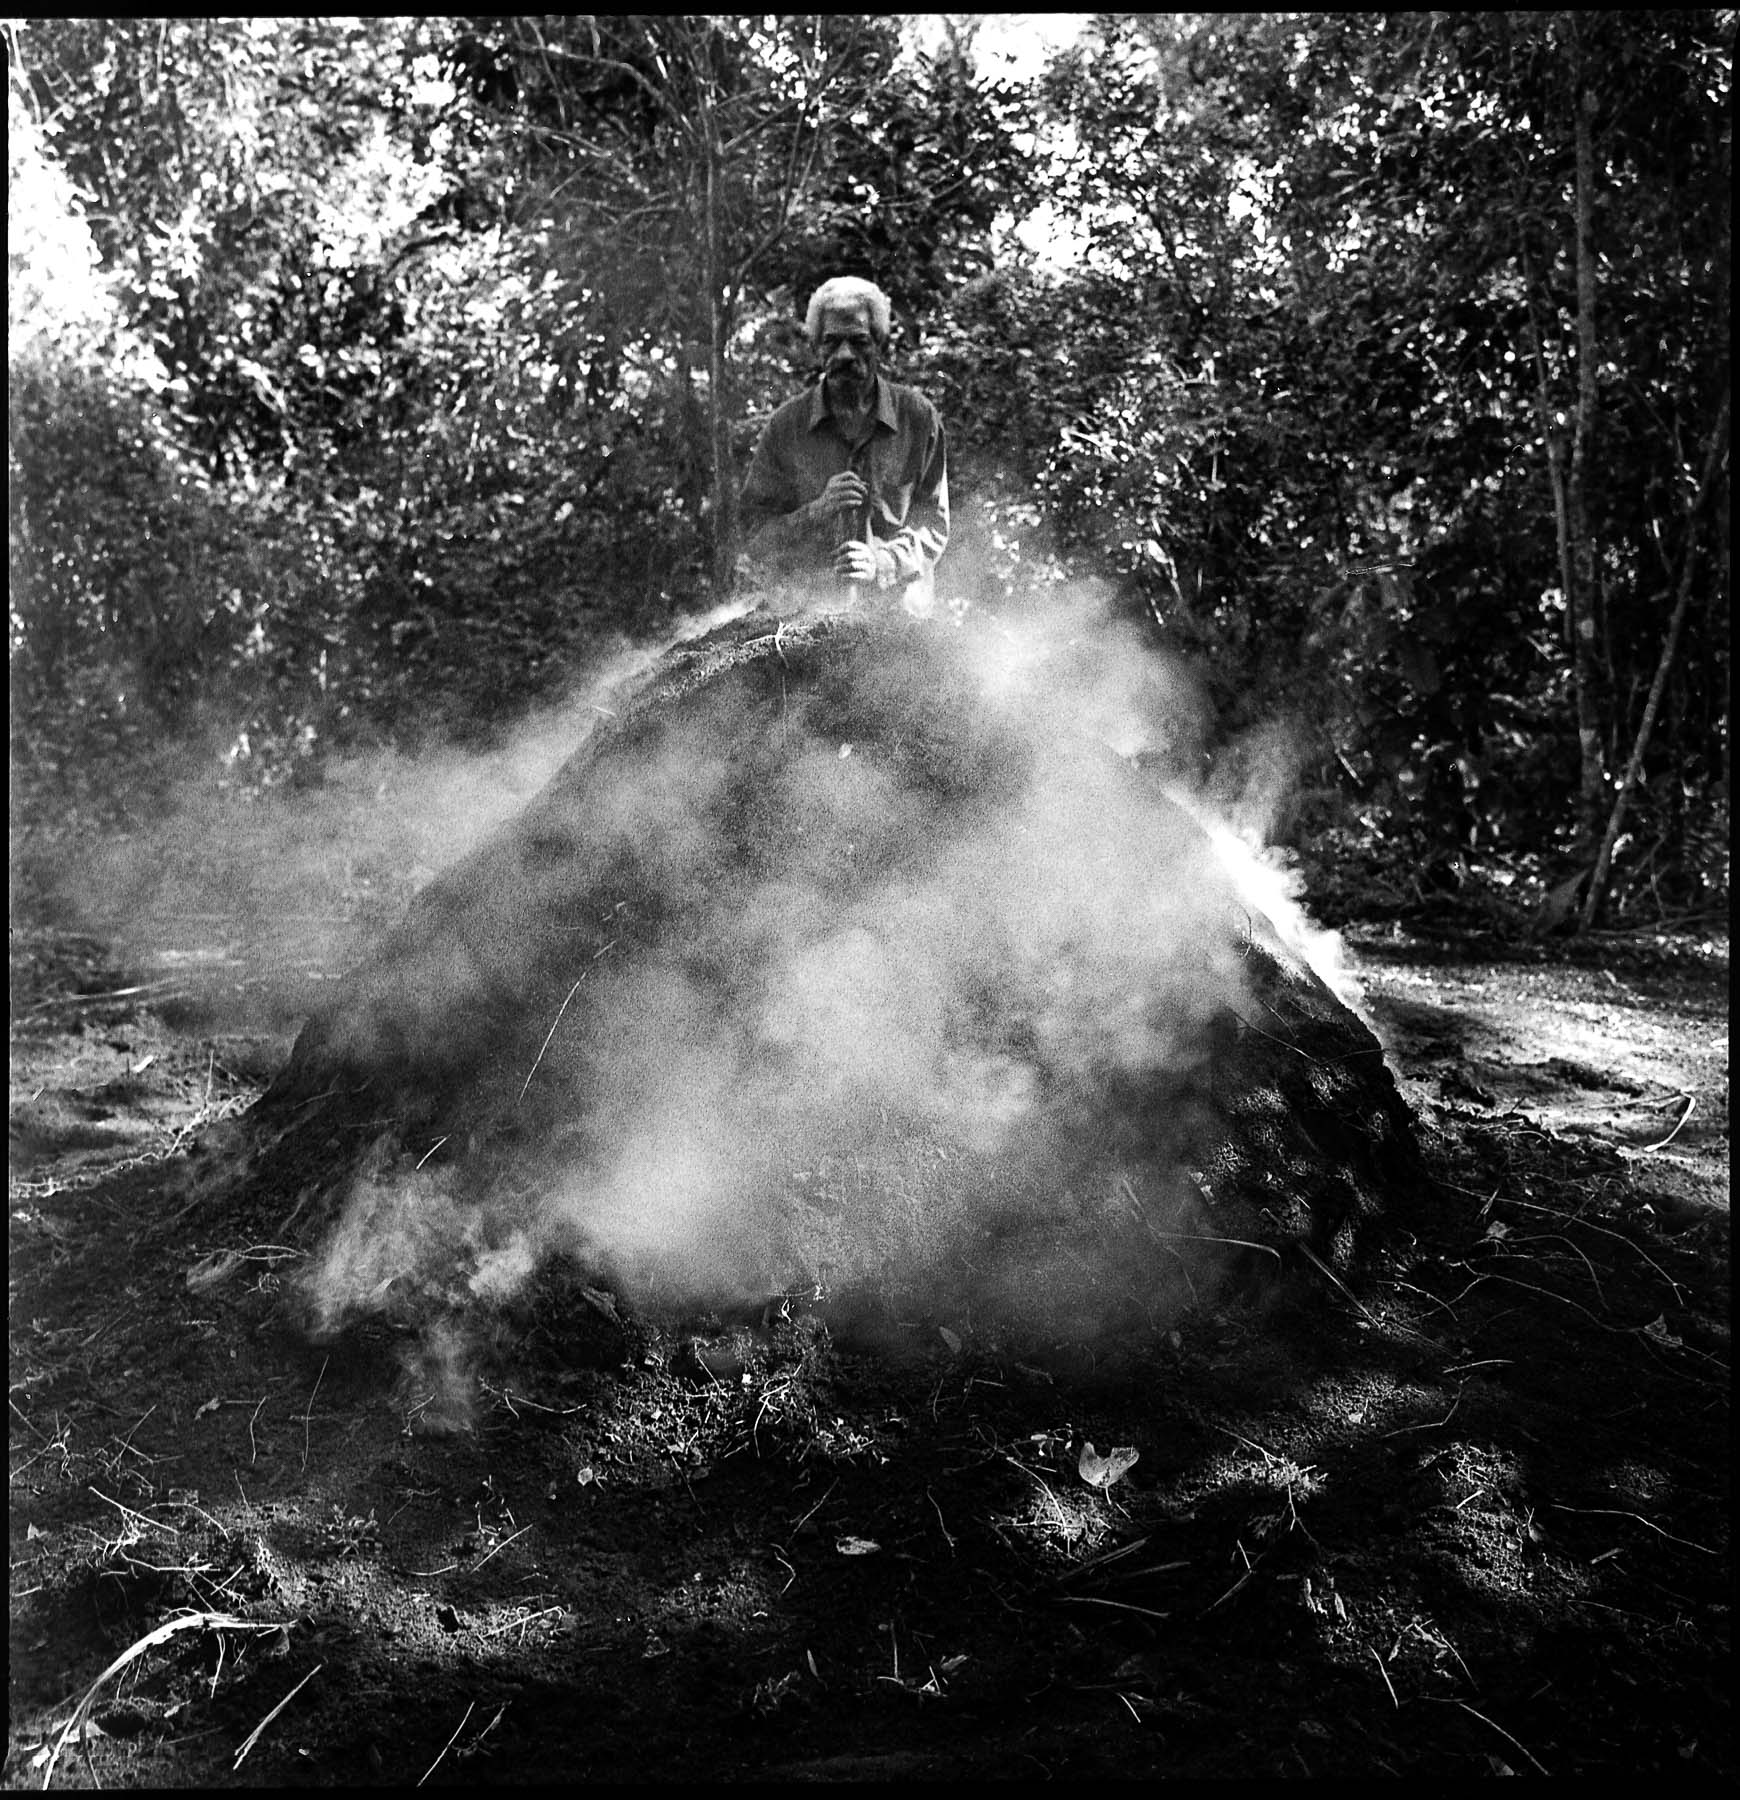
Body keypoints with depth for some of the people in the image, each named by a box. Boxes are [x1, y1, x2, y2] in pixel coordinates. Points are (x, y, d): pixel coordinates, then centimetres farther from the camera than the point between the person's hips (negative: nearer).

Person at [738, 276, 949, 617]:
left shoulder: (919, 418, 7)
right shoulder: (785, 426, 6)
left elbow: (932, 526, 6)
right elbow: (755, 540, 5)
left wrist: (881, 562, -13)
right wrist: (818, 512, -12)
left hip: (897, 612, 1)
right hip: (805, 614, 0)